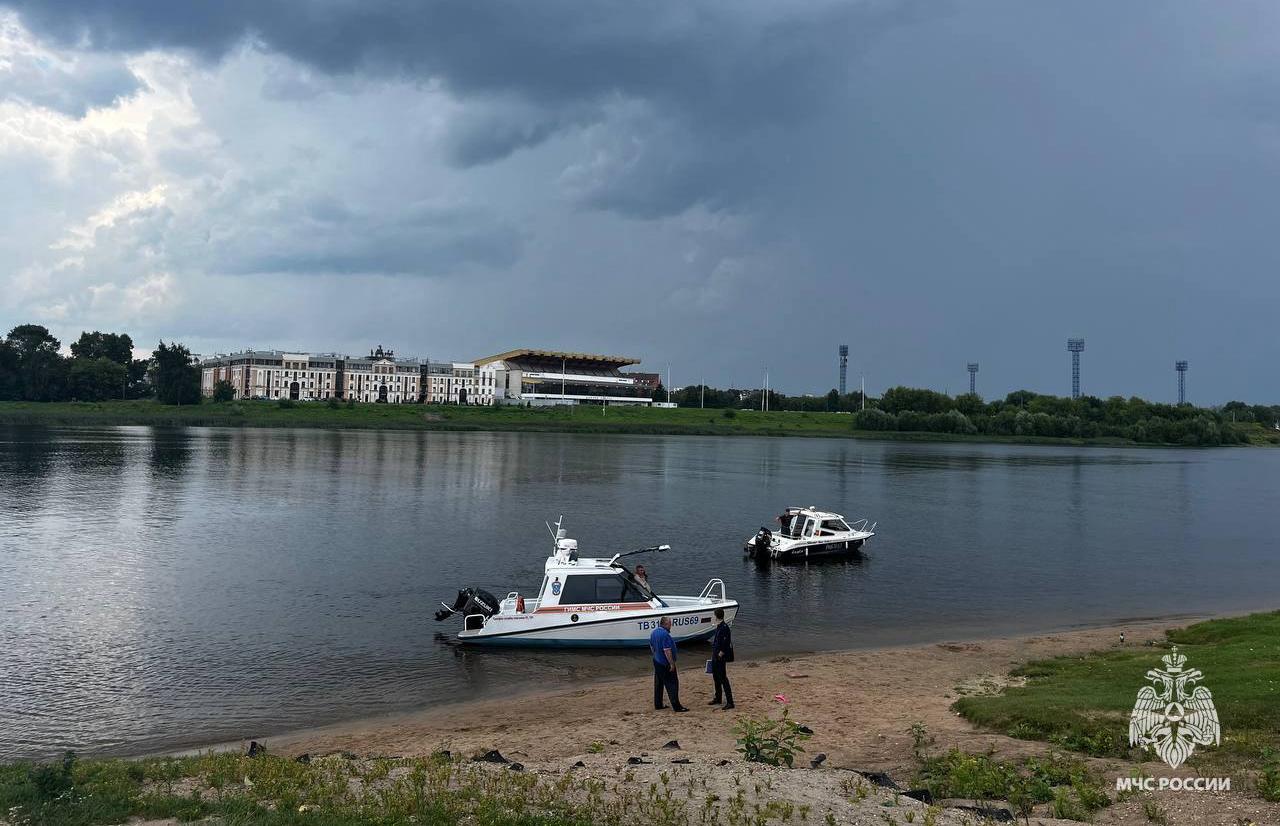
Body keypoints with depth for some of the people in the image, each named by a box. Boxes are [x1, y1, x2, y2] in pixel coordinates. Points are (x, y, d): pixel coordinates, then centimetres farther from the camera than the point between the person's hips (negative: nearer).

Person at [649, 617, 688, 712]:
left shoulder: (654, 632, 6)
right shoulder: (664, 634, -23)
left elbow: (652, 647, 18)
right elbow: (667, 651, -25)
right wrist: (672, 664, -20)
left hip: (657, 662, 9)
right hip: (666, 664, -9)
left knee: (658, 684, 16)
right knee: (672, 684, -5)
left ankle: (657, 705, 21)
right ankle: (676, 706, -5)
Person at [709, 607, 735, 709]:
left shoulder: (724, 627, -20)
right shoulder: (718, 627, 10)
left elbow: (725, 644, -23)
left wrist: (720, 655, -19)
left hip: (720, 657, -10)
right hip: (715, 656, 10)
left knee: (723, 678, -8)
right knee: (716, 677, 19)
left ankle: (730, 702, -6)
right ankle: (717, 699, 33)